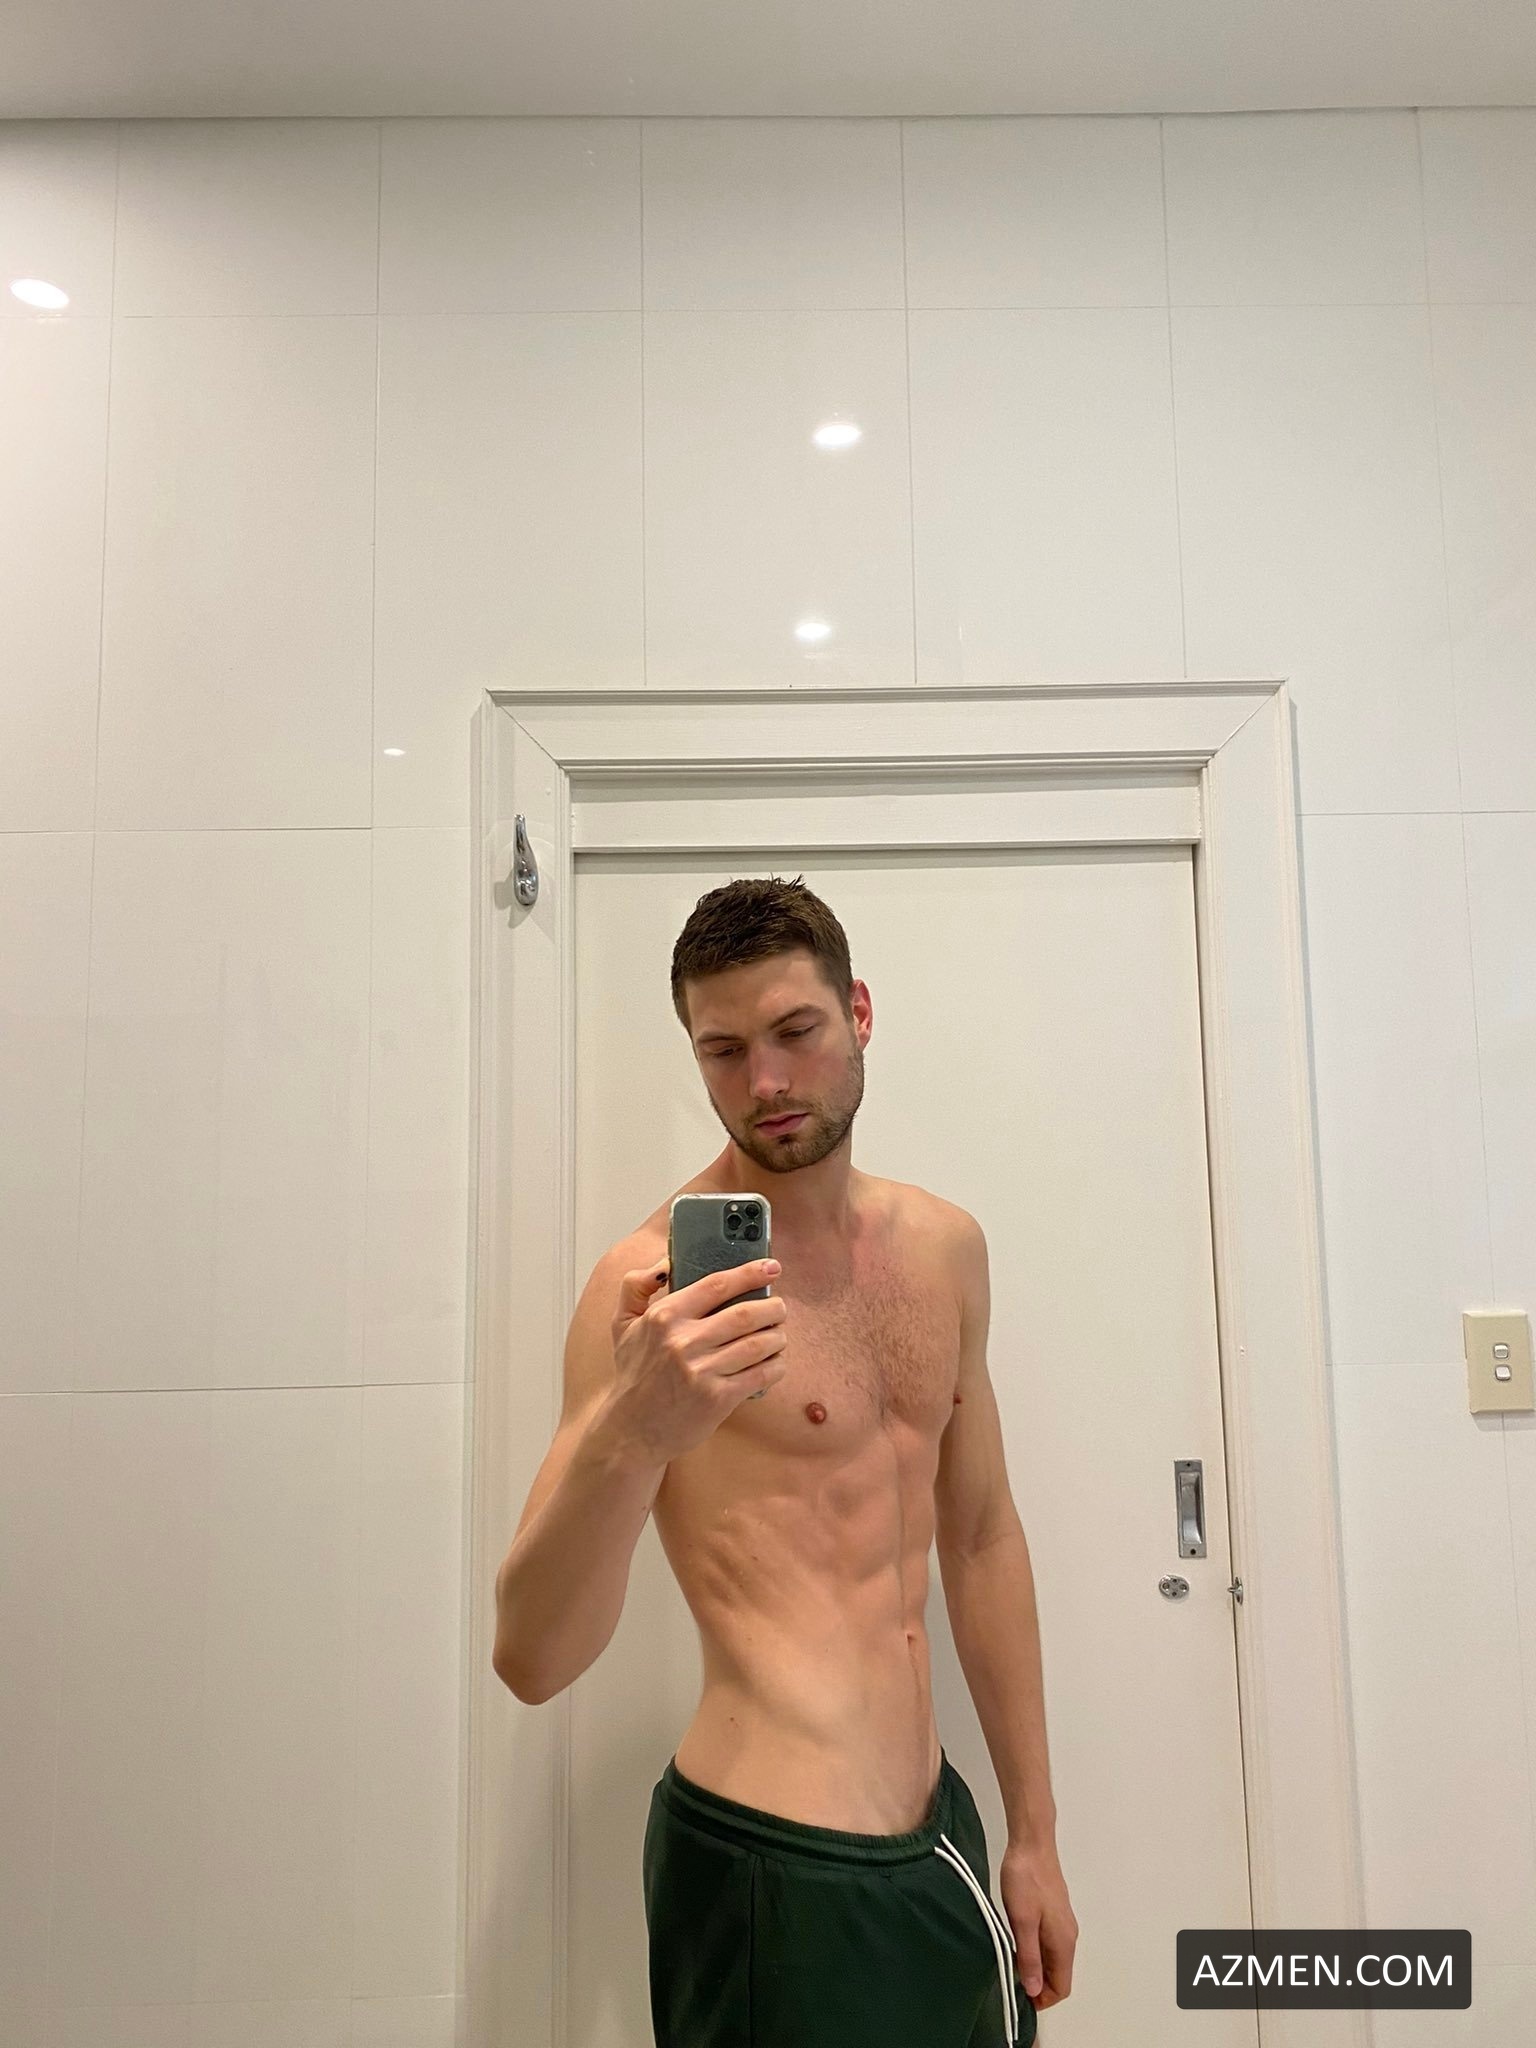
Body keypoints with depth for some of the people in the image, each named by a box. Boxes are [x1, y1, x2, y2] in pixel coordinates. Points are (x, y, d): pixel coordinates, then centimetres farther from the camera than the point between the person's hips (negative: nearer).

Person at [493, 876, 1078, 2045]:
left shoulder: (946, 1246, 2)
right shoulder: (660, 1277, -17)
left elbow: (982, 1537, 9)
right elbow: (533, 1661, -20)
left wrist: (1034, 1833, 11)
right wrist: (629, 1434, -38)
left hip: (941, 1832, 6)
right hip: (772, 1865, -6)